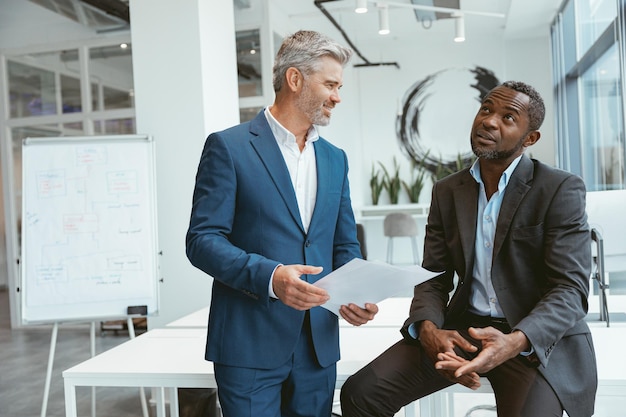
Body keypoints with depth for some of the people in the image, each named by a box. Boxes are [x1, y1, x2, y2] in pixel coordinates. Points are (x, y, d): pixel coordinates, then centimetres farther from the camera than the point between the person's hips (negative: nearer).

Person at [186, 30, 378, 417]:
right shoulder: (229, 147, -6)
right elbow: (203, 240, -10)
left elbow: (345, 244, 14)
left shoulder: (335, 158, 12)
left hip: (319, 343, 6)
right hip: (250, 344, -5)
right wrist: (269, 276, -25)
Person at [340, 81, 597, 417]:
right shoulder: (447, 191, 6)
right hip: (464, 329, 3)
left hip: (542, 340, -3)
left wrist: (514, 342, -31)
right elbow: (434, 277, 5)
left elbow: (570, 290, -13)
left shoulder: (562, 190, -7)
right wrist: (428, 329, -17)